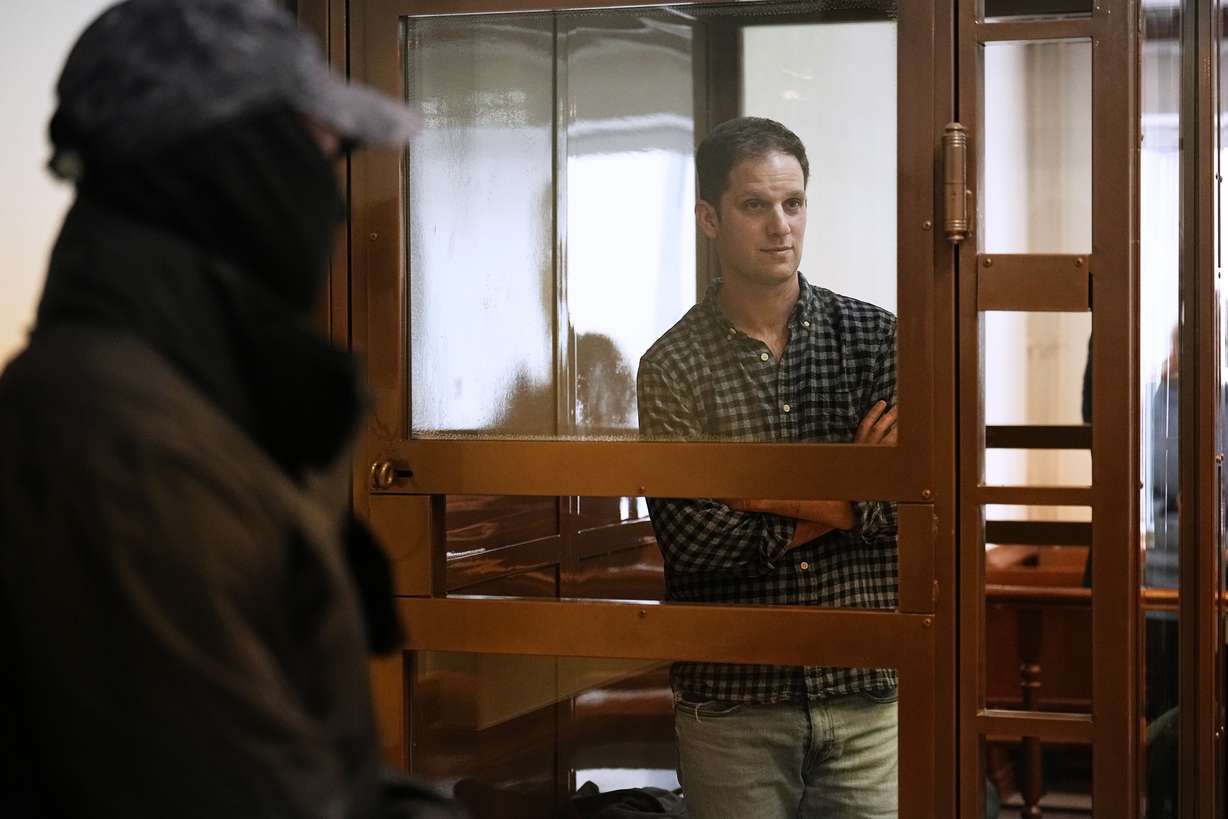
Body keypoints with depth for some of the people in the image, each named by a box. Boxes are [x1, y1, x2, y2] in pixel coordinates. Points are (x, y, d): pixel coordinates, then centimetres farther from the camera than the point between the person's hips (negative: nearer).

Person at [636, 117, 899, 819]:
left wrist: (776, 497, -13)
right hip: (731, 702, -1)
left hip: (870, 693, 1)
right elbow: (690, 537, -11)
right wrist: (844, 502, -10)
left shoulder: (876, 338, 4)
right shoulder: (673, 366, 0)